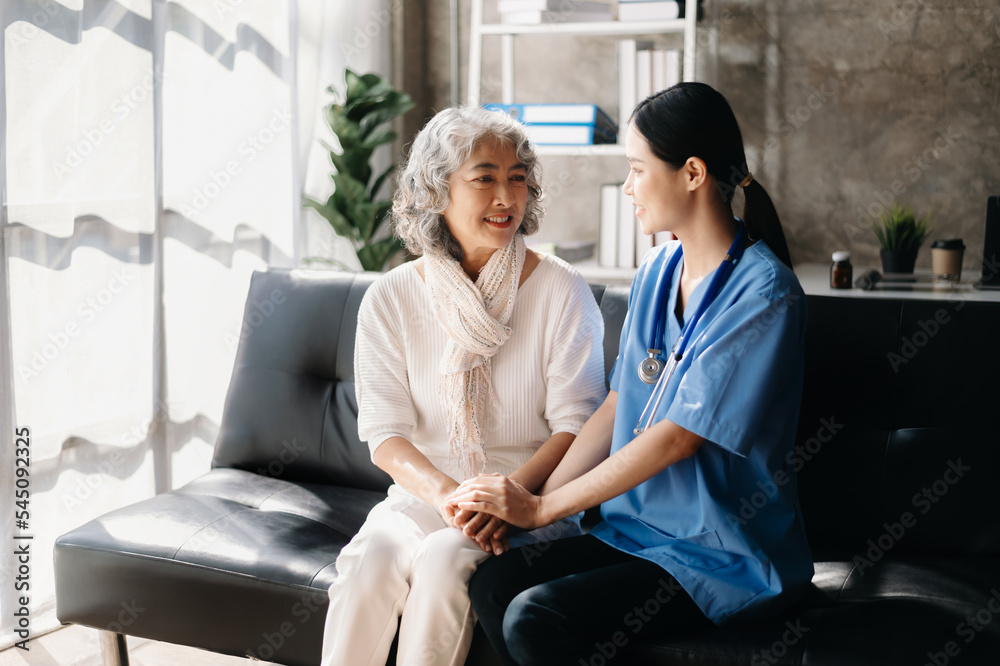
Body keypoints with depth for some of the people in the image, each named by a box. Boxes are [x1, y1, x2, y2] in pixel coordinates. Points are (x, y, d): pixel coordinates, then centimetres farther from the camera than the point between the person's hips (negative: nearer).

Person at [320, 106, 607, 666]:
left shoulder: (562, 291, -3)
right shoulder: (390, 299, 2)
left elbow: (576, 427, -7)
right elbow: (385, 435, -4)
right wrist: (449, 495, -24)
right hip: (424, 493, 2)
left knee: (444, 557, -31)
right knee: (371, 556, -29)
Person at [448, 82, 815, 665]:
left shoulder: (764, 296, -17)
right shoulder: (657, 272, 8)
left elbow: (678, 436, -19)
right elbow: (618, 407, 8)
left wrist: (542, 507, -13)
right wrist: (525, 499, -3)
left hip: (729, 557, -7)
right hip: (640, 530, 7)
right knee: (492, 586, -15)